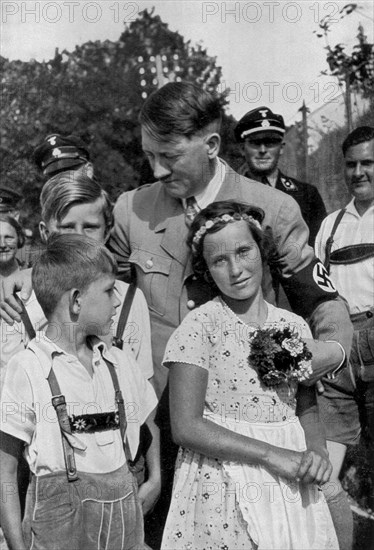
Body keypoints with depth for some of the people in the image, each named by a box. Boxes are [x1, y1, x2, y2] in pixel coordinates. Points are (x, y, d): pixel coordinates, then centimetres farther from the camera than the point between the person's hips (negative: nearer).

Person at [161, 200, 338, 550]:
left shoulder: (294, 326, 3)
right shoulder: (199, 327, -11)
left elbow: (306, 409, 11)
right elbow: (186, 427, -16)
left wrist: (317, 450, -10)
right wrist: (271, 454, -18)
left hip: (292, 491, 4)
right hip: (223, 492, -4)